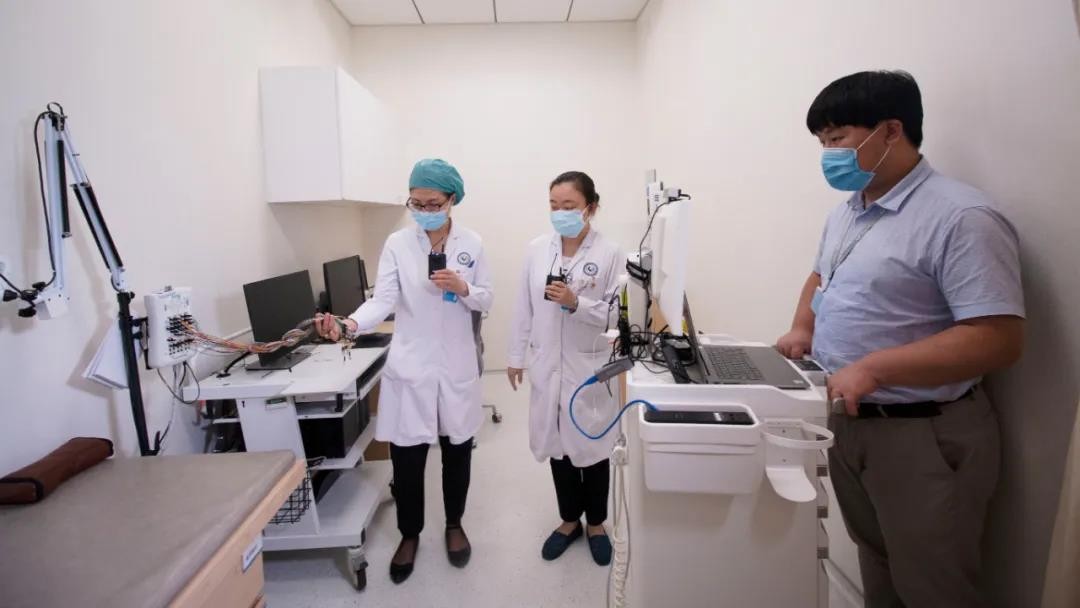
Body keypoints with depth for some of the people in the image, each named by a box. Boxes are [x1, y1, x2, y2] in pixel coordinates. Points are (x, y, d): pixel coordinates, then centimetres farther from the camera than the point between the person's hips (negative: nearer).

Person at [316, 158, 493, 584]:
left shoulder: (471, 243, 1)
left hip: (457, 365, 1)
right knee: (407, 456, 5)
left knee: (457, 450, 14)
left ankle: (454, 525, 39)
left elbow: (486, 300, 3)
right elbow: (383, 300, -13)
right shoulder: (398, 244, -3)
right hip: (411, 366, -1)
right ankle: (409, 535, 31)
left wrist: (462, 288, -18)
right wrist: (350, 325, -32)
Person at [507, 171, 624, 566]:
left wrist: (576, 303, -26)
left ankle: (596, 524, 36)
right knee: (557, 445, 16)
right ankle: (569, 520, 37)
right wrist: (517, 356, 8)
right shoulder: (536, 249, 0)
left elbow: (616, 314, -11)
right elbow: (524, 307, 5)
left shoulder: (609, 254, -10)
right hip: (547, 365, 3)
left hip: (589, 366, -3)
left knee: (592, 447, 12)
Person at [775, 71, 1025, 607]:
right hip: (846, 422, 8)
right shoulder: (846, 213, 8)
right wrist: (803, 330, 5)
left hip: (922, 436, -7)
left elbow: (998, 339, -23)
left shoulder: (960, 216, -18)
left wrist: (873, 369, -29)